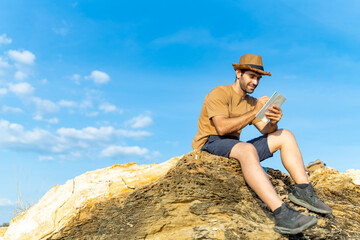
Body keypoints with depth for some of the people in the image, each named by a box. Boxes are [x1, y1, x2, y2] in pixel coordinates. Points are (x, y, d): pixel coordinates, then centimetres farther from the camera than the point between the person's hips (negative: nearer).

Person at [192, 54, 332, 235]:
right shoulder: (219, 94, -6)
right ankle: (281, 214, -50)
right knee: (247, 149, -40)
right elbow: (222, 127, -22)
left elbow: (266, 131, 5)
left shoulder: (251, 102, 17)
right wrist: (255, 112, -23)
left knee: (285, 136, -1)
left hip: (236, 148, 8)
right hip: (210, 144, -8)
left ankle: (303, 190, -16)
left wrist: (273, 121, -19)